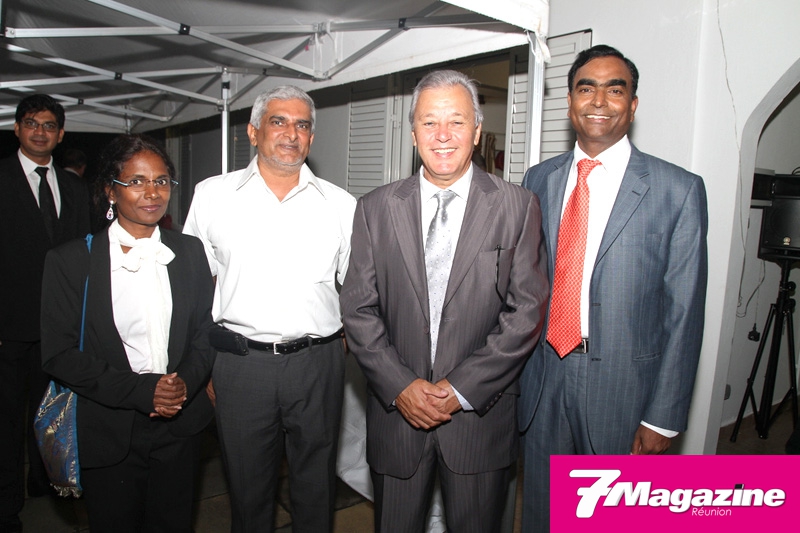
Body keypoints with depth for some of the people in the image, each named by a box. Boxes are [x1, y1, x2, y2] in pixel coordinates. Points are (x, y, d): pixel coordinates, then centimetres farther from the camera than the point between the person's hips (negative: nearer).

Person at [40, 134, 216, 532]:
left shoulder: (189, 251, 2)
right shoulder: (70, 260, -7)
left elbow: (206, 332, 5)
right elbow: (59, 354, -9)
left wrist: (186, 383, -13)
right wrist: (141, 390, -17)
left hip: (178, 428, 3)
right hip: (107, 435, -2)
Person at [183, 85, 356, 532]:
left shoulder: (341, 205, 4)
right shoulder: (212, 195, 4)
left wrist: (345, 341, 1)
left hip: (318, 363, 1)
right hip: (241, 361, 0)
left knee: (316, 489, 16)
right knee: (248, 489, 16)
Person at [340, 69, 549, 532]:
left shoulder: (518, 207, -3)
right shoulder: (376, 208, 1)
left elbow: (527, 310, -7)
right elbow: (359, 309, 0)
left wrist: (461, 388, -12)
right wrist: (401, 386, -11)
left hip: (481, 414, -1)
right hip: (397, 409, 2)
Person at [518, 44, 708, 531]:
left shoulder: (678, 190, -7)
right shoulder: (539, 181, 5)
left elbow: (684, 314, -7)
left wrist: (663, 418, -8)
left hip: (624, 386, -3)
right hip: (543, 379, 3)